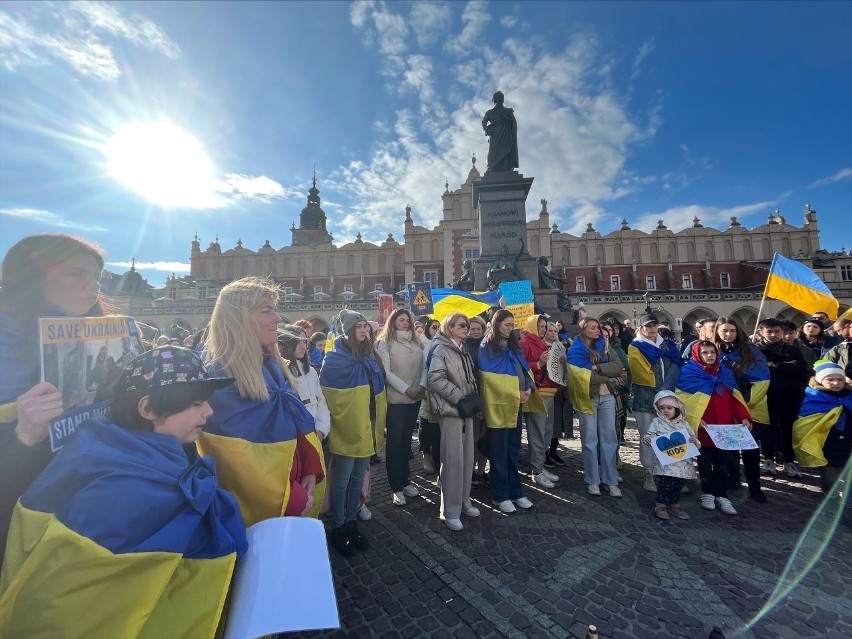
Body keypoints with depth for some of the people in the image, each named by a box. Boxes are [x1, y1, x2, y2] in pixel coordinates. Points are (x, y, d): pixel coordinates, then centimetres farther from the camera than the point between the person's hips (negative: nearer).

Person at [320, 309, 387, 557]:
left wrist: (378, 423, 14)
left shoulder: (369, 355, 7)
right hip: (347, 429, -6)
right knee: (342, 481, 8)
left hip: (367, 428, 6)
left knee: (358, 479, 17)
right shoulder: (336, 357, -11)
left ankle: (352, 523, 34)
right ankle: (338, 528, 26)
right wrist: (340, 419, -8)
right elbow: (327, 393, -10)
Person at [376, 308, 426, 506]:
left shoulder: (416, 342, 12)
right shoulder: (385, 343, -4)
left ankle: (405, 480, 27)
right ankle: (396, 487, 13)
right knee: (394, 440, 2)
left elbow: (424, 366, 10)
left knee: (406, 438, 14)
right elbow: (385, 371, -11)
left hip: (415, 398, 5)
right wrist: (406, 389, -15)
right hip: (395, 398, -5)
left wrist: (422, 386, -7)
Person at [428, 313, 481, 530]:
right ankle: (450, 510, 9)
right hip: (451, 408, -8)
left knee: (467, 456, 12)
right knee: (453, 458, -4)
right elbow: (436, 379, -19)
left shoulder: (463, 349, 15)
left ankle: (463, 501, 27)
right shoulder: (441, 349, -10)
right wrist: (460, 397, -18)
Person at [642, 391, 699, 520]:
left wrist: (695, 441, -15)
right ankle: (660, 505, 10)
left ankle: (674, 504, 31)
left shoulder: (684, 424, 8)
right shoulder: (657, 422, 0)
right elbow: (650, 435, -6)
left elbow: (697, 444, 9)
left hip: (683, 463, 4)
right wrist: (646, 439, -29)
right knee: (666, 483, -8)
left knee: (679, 484, 10)